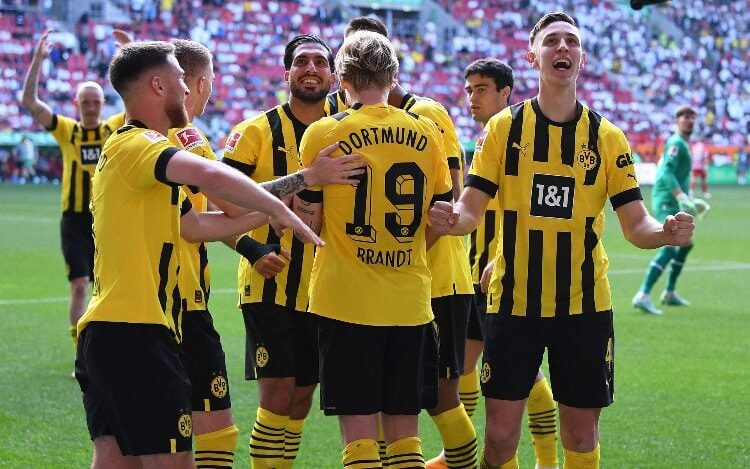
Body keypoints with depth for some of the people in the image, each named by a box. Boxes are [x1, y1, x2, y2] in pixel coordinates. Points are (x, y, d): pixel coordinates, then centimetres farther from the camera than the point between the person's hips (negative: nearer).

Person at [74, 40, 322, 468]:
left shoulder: (125, 148, 22)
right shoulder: (136, 145, -10)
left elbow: (194, 224, 27)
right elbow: (212, 176, -31)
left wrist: (266, 215, 26)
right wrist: (280, 211, -18)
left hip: (103, 334, 10)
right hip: (136, 335, -10)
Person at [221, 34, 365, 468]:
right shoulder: (258, 131, -5)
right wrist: (253, 251, -25)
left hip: (321, 287, 4)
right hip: (270, 286, -4)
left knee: (302, 395, 9)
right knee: (278, 394, -9)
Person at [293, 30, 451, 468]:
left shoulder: (324, 133, -5)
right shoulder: (426, 132, 5)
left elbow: (309, 220, -3)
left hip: (346, 299, -3)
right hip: (410, 301, 3)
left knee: (359, 430, 0)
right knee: (404, 432, 11)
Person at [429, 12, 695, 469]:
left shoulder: (607, 136, 1)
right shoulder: (504, 127, 0)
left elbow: (635, 223, -1)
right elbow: (471, 207, -3)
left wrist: (666, 232, -23)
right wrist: (451, 219, -26)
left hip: (584, 305, 1)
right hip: (513, 302, -1)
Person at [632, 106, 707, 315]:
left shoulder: (683, 144, 21)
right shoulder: (676, 143, -11)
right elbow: (667, 172, -24)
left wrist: (689, 200, 27)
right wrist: (682, 197, -34)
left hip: (674, 202, 11)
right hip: (667, 202, -11)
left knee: (686, 244, 20)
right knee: (670, 248, -20)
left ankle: (670, 293, 27)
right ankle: (643, 295, -28)